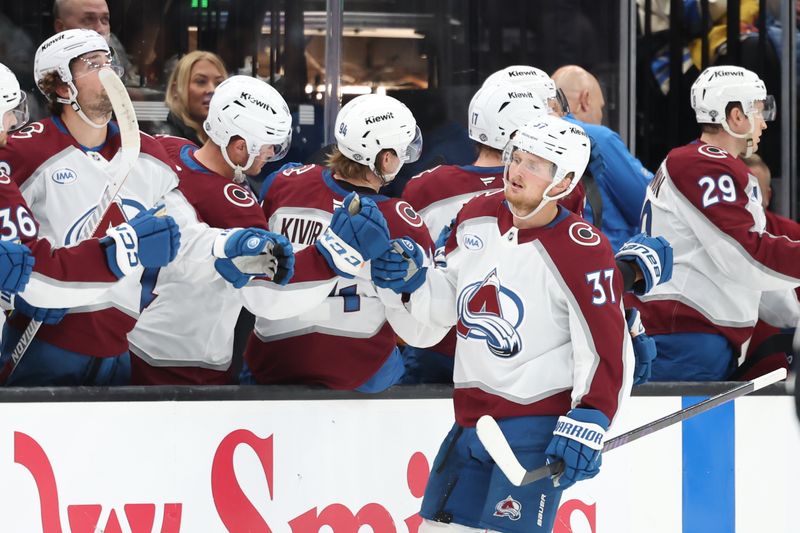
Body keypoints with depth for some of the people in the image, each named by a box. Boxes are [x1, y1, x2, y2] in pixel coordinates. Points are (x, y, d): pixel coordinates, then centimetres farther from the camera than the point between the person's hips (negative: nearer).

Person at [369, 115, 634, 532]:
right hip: (471, 417, 7)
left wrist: (587, 423, -23)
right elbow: (448, 305, 18)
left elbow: (607, 346, -16)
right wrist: (413, 281, -1)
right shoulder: (476, 218, 4)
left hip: (536, 427, -7)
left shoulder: (582, 252, -16)